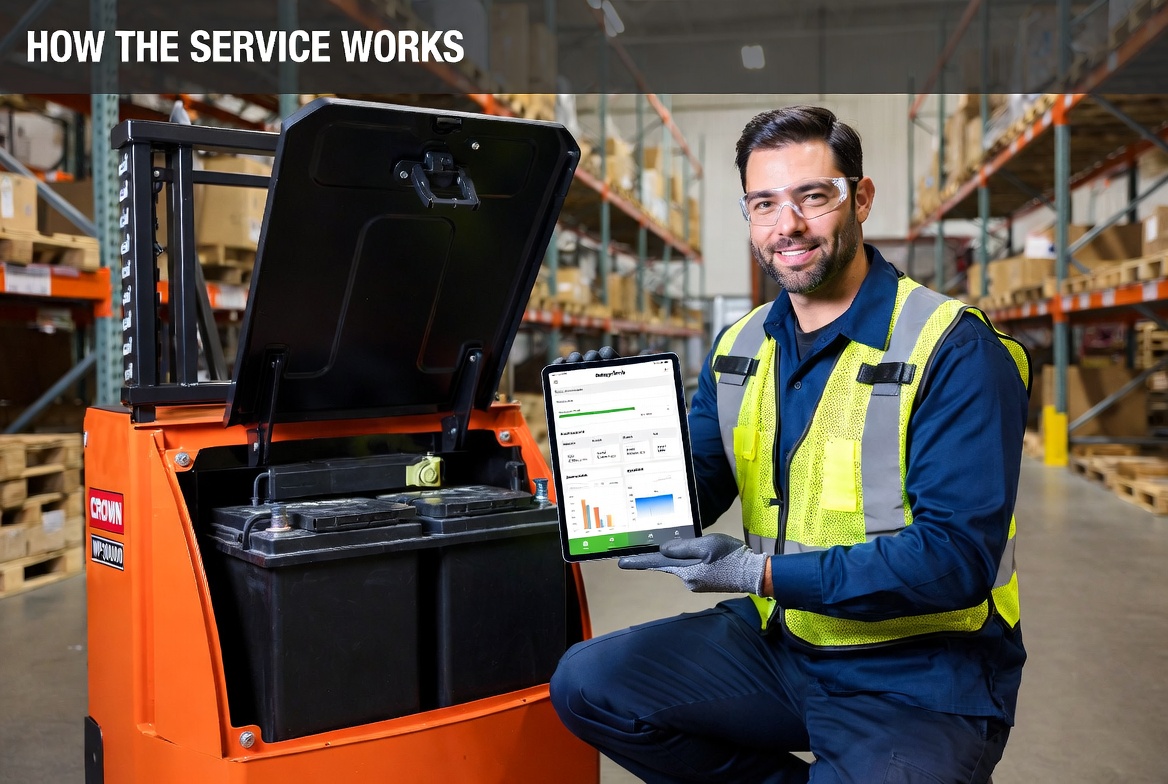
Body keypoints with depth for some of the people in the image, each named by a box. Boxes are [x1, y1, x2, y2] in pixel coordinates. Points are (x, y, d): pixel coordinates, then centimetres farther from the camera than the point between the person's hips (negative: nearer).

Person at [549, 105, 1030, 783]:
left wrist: (763, 573, -25)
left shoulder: (956, 351, -15)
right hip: (779, 640, 6)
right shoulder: (739, 349, 7)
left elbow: (957, 556, -21)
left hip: (920, 677, -6)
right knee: (586, 683, -3)